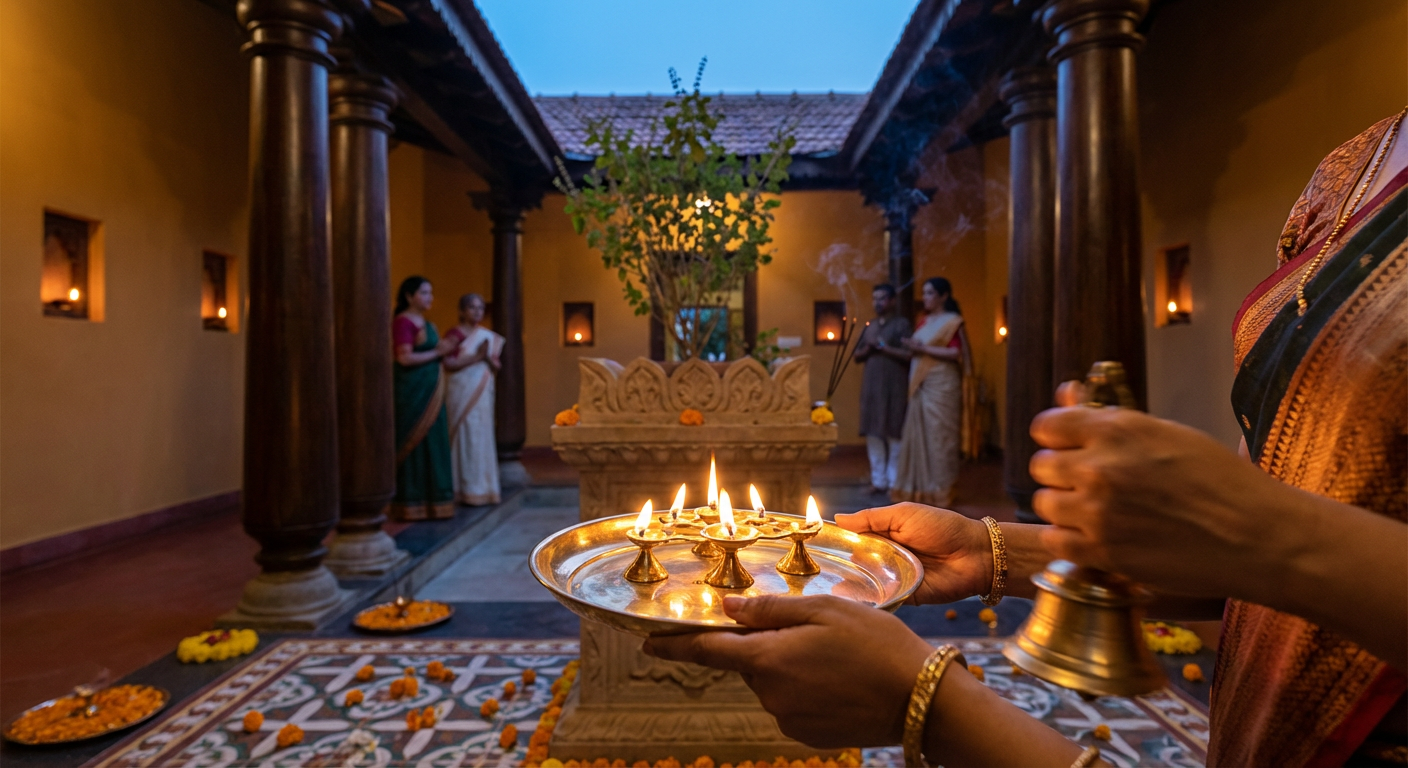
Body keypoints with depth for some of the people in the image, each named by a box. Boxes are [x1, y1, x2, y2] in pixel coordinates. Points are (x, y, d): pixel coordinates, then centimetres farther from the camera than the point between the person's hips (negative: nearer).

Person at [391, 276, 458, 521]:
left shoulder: (426, 323, 17)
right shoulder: (403, 322, -9)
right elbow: (405, 358, -18)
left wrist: (447, 346, 6)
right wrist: (437, 352, -13)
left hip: (430, 391, 9)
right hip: (412, 390, -9)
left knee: (433, 443, 9)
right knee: (414, 443, -4)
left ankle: (430, 499, 17)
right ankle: (410, 503, 5)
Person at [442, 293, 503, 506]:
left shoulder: (489, 336, 15)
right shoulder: (455, 334, -2)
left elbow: (496, 367, 14)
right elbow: (448, 364, -12)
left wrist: (489, 357, -7)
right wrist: (476, 356, -16)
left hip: (483, 392, 5)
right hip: (462, 391, -5)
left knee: (483, 437, 6)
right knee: (465, 437, -6)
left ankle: (483, 489, 13)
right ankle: (466, 490, 0)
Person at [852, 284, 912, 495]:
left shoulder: (901, 324, 0)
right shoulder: (870, 326, 17)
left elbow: (909, 355, -10)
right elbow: (857, 357, 17)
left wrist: (883, 347, -10)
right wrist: (869, 348, -2)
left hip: (894, 386, -5)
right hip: (871, 385, 5)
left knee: (894, 434, -3)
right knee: (873, 434, 4)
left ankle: (894, 482, 6)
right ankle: (878, 480, 12)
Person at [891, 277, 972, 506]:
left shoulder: (952, 321, -3)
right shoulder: (924, 322, 18)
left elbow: (955, 353, -13)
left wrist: (924, 349, -14)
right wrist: (911, 347, 0)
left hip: (941, 386, -7)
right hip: (920, 385, 7)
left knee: (939, 436, -4)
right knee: (918, 436, 5)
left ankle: (940, 490, 5)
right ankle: (919, 488, 13)